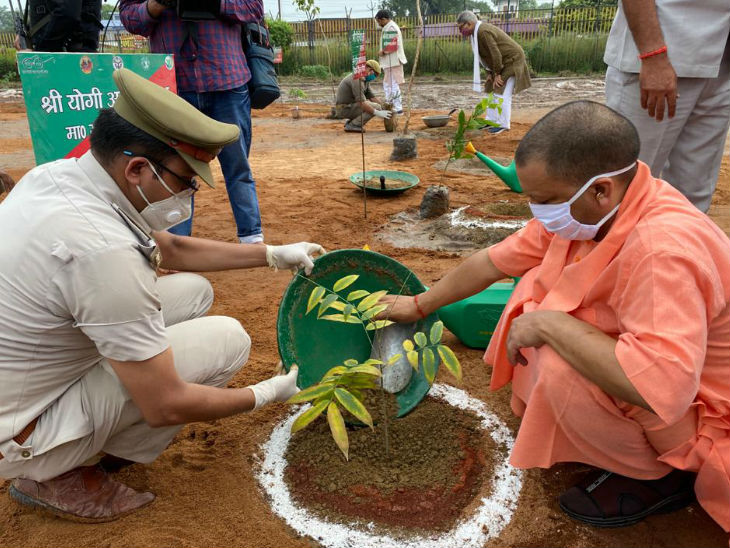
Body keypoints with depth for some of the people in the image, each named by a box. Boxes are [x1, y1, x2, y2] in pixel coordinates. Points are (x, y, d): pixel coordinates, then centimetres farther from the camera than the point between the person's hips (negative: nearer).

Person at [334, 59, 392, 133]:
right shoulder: (357, 79, -21)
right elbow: (361, 103, -29)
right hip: (344, 108, -10)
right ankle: (352, 125, -12)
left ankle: (350, 121, 12)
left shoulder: (365, 79, 11)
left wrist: (385, 109, 0)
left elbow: (372, 97, 11)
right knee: (376, 107, -17)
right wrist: (378, 113, -27)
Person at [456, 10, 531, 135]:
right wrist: (490, 73, 2)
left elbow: (495, 54, -26)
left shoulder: (483, 31, -26)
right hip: (501, 63, 10)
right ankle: (490, 121, 16)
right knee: (491, 90, 10)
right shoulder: (477, 32, 4)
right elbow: (486, 54, 9)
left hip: (512, 60, -10)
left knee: (502, 93, -13)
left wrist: (497, 74, -18)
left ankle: (503, 124, -7)